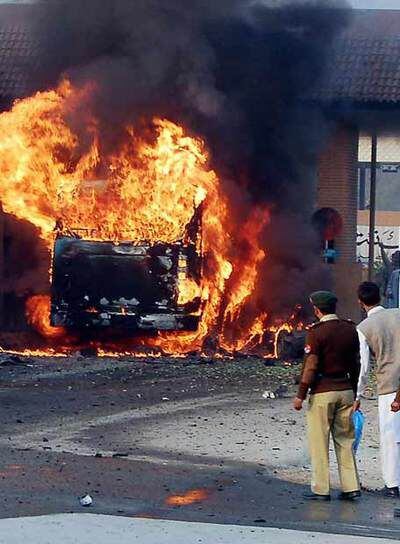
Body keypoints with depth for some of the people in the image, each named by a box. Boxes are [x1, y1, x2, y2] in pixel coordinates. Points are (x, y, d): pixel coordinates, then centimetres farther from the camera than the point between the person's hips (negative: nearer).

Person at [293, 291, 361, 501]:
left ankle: (321, 489, 4)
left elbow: (311, 367, -14)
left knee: (319, 442, 2)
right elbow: (355, 364, 11)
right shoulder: (351, 330, 6)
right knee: (345, 440, 11)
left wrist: (300, 395, -8)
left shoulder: (316, 332, -12)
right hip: (345, 390, 6)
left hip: (322, 392, -6)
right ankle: (351, 487, 9)